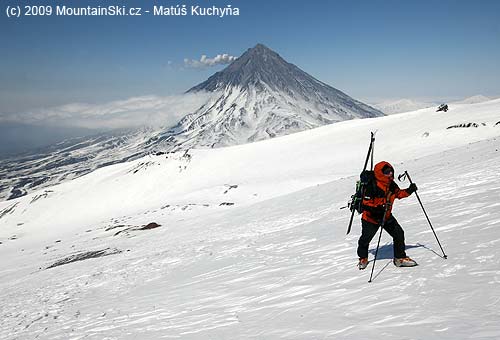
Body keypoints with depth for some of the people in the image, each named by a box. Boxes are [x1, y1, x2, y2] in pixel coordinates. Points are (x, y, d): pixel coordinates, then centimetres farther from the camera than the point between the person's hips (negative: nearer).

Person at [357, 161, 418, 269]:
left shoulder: (392, 185, -5)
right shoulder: (372, 187, -28)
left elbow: (398, 193, 13)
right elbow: (366, 204, -27)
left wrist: (409, 191, -3)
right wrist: (378, 208, -40)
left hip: (387, 216, 5)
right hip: (371, 218, -5)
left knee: (399, 234, -5)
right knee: (365, 239, 11)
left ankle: (400, 258, 10)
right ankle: (363, 258, 37)